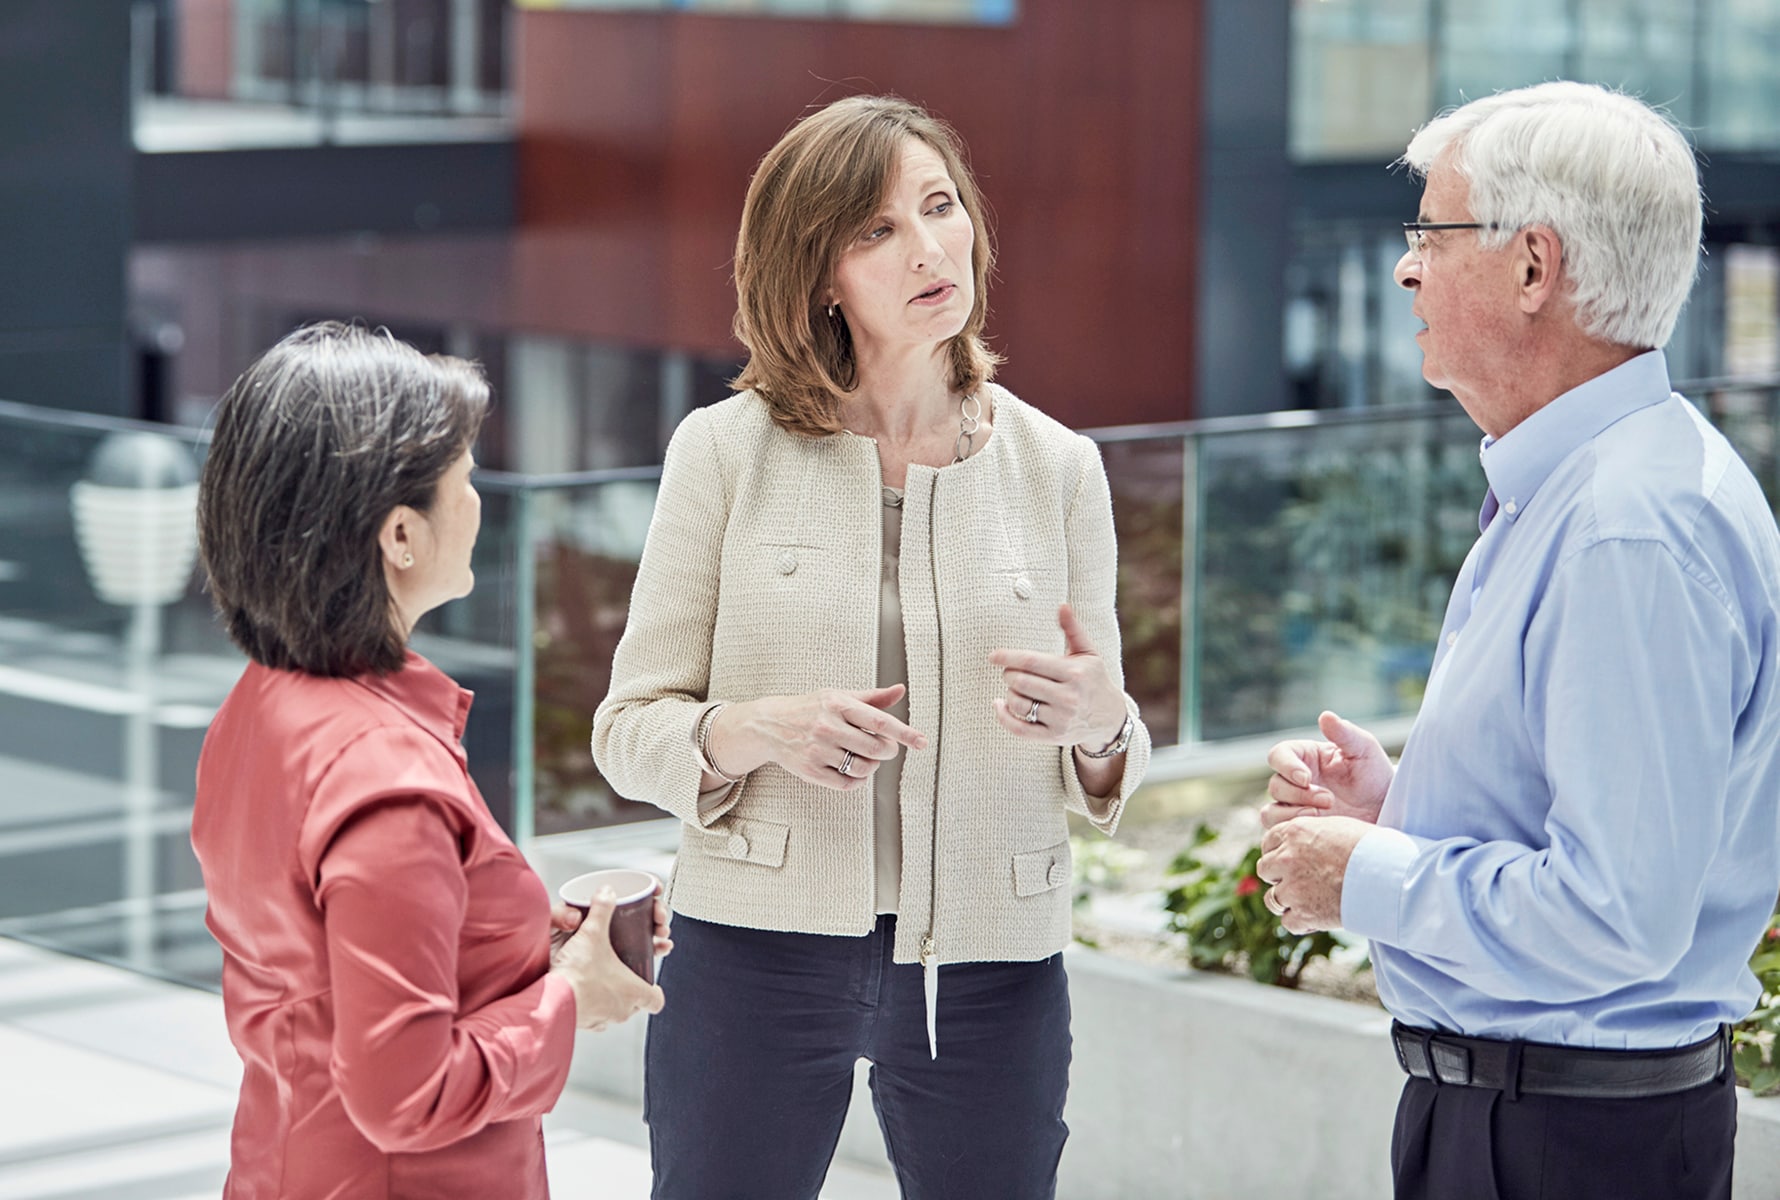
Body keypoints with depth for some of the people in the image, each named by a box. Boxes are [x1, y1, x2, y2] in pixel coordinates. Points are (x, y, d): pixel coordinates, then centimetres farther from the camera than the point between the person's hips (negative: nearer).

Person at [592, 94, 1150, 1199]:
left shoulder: (1056, 467, 5)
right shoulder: (726, 451, -1)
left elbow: (1103, 777, 10)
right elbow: (630, 729, 0)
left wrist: (1101, 724, -14)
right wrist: (761, 730, -20)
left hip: (988, 972, 2)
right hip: (759, 948, -1)